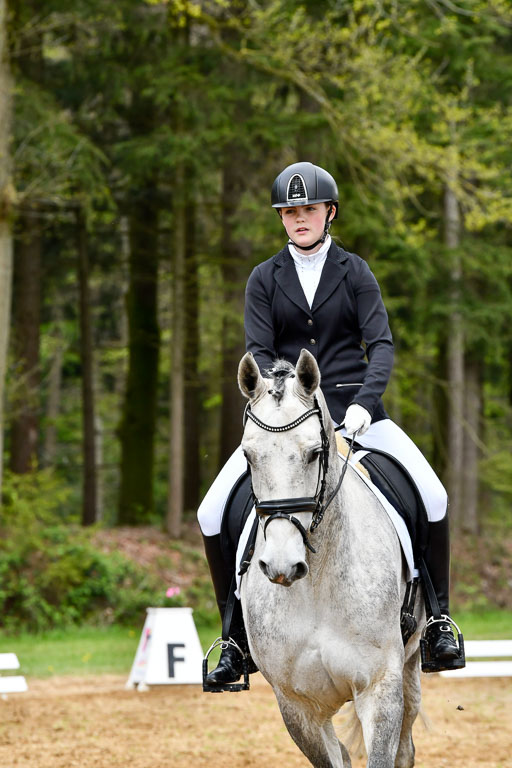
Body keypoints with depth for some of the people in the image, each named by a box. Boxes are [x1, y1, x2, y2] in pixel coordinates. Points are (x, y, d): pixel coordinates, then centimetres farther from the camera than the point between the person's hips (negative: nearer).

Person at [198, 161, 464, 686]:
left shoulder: (355, 273, 5)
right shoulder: (265, 279, 7)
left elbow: (380, 343, -4)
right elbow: (258, 352, -1)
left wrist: (364, 401, -22)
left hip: (352, 410, -1)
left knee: (432, 496, -20)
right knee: (213, 515, -13)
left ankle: (437, 618, -2)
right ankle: (236, 636, 2)